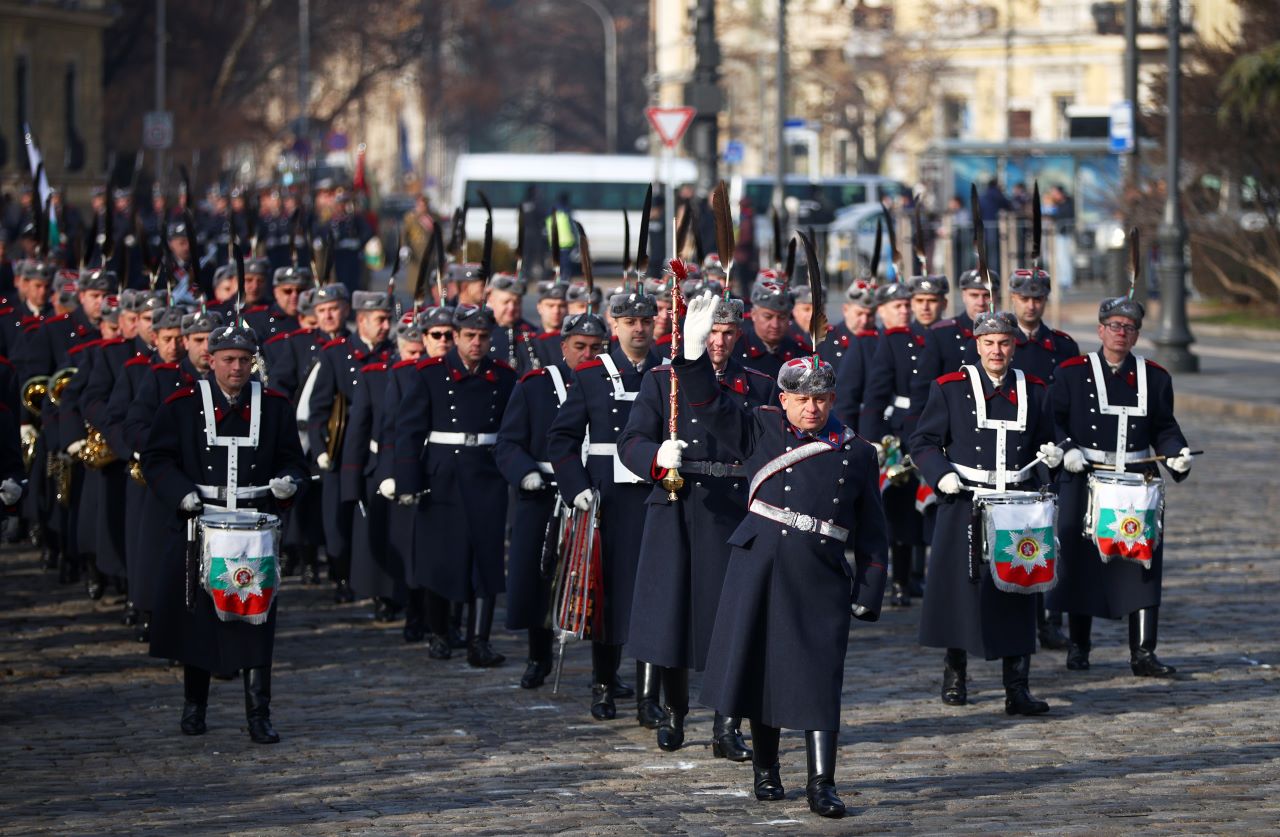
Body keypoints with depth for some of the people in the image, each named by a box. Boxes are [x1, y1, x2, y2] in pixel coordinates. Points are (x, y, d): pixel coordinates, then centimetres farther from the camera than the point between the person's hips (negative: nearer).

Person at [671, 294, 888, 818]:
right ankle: (765, 770, 22)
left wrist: (868, 595, 5)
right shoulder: (761, 432, 9)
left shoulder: (857, 454, 9)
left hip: (821, 577, -1)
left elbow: (871, 533, 10)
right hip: (760, 568, 1)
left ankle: (821, 785, -5)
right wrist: (695, 350, -12)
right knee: (760, 665, 6)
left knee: (818, 677, -5)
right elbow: (709, 406, 2)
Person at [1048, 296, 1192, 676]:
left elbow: (1164, 428, 11)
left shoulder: (1154, 377, 9)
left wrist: (1176, 453, -7)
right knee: (1080, 561, 2)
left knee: (1142, 565, -5)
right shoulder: (1072, 373, 2)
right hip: (1084, 484, -1)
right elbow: (1052, 420, 3)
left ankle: (1143, 652, -4)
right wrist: (1067, 449, -13)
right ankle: (1078, 646, 17)